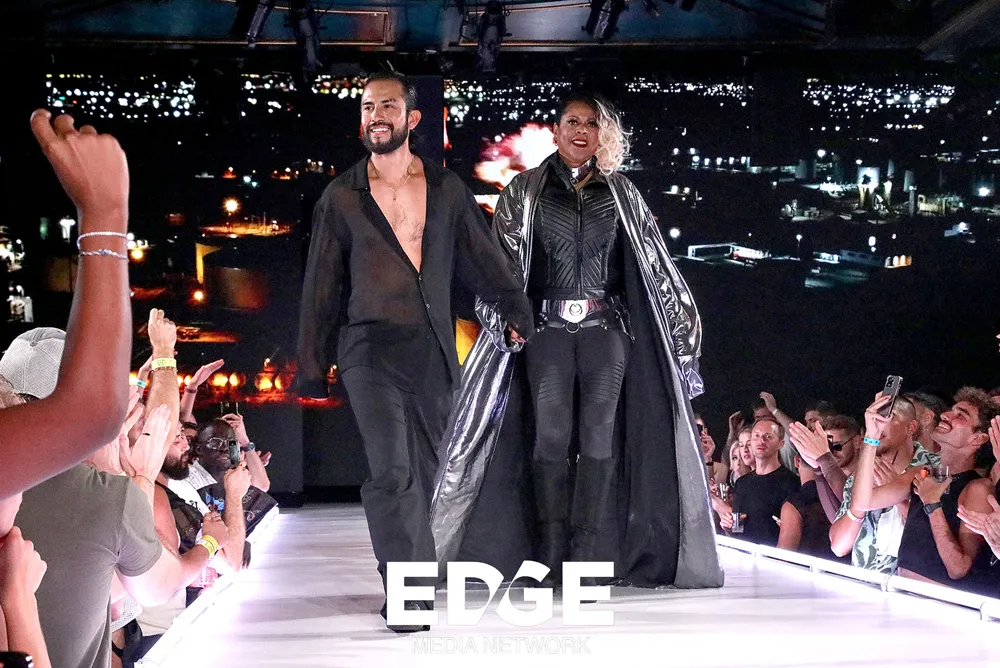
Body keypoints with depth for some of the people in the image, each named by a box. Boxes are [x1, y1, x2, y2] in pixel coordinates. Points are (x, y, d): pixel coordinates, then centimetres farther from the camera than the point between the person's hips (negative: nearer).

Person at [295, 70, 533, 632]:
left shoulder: (447, 190, 9)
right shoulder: (342, 197, 5)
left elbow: (484, 258, 13)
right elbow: (322, 288, 8)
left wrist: (518, 312, 5)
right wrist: (312, 369, 7)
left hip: (434, 351, 2)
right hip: (373, 348, -2)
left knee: (421, 475, 8)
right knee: (392, 472, -14)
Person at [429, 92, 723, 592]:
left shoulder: (621, 193, 11)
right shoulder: (526, 191, 6)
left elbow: (653, 262, 12)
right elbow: (503, 260, 2)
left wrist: (681, 320, 9)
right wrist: (509, 318, -9)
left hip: (606, 327, 1)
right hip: (548, 327, -1)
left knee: (600, 437, -5)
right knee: (550, 438, -5)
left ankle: (589, 557, -4)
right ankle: (550, 555, 0)